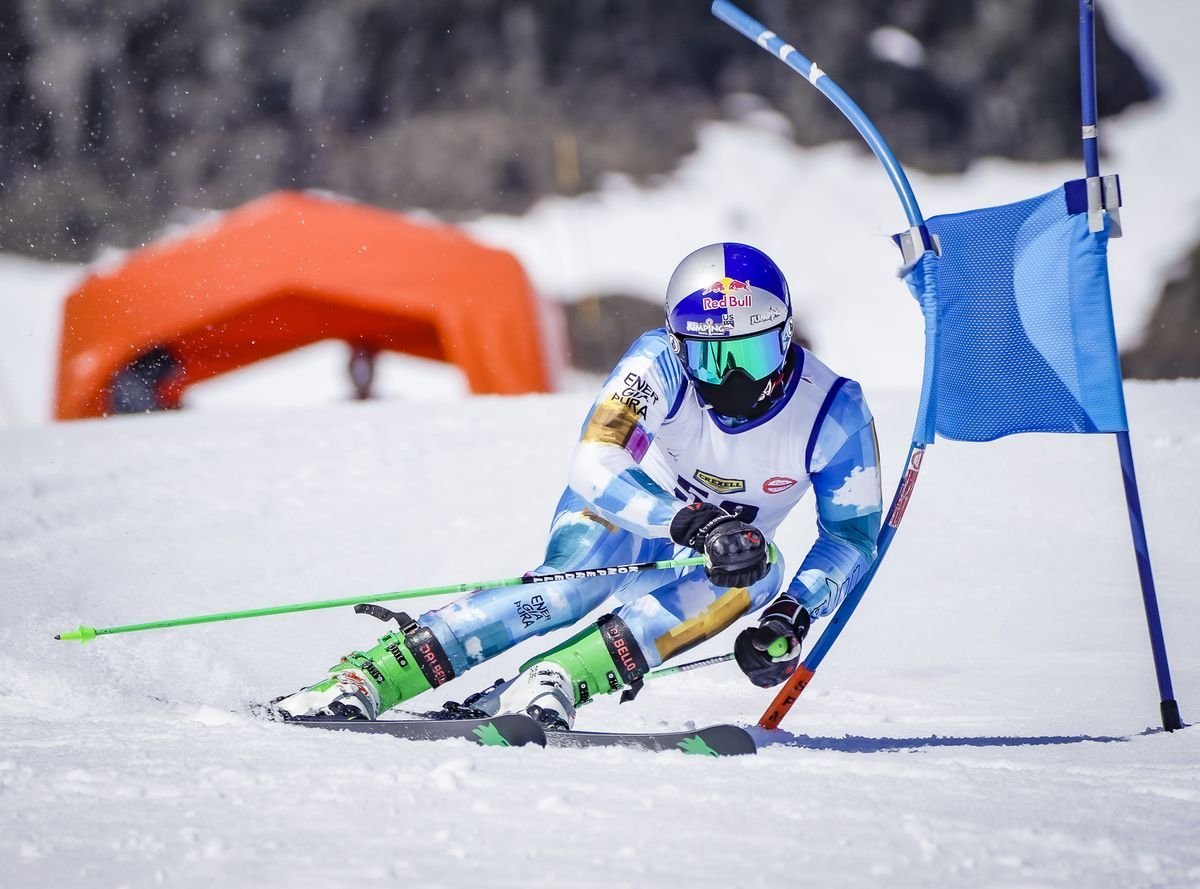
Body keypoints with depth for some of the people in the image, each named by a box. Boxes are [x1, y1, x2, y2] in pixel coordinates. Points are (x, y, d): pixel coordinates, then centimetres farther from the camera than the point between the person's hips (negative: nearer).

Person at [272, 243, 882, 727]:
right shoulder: (660, 364, -28)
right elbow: (594, 467, -38)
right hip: (624, 508, -2)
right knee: (569, 587, -32)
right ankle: (360, 682, -38)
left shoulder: (834, 413, -24)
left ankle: (547, 686, -41)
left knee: (754, 577, -33)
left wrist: (792, 616, -30)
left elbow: (853, 534, -13)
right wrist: (696, 523, -52)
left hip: (723, 554, 2)